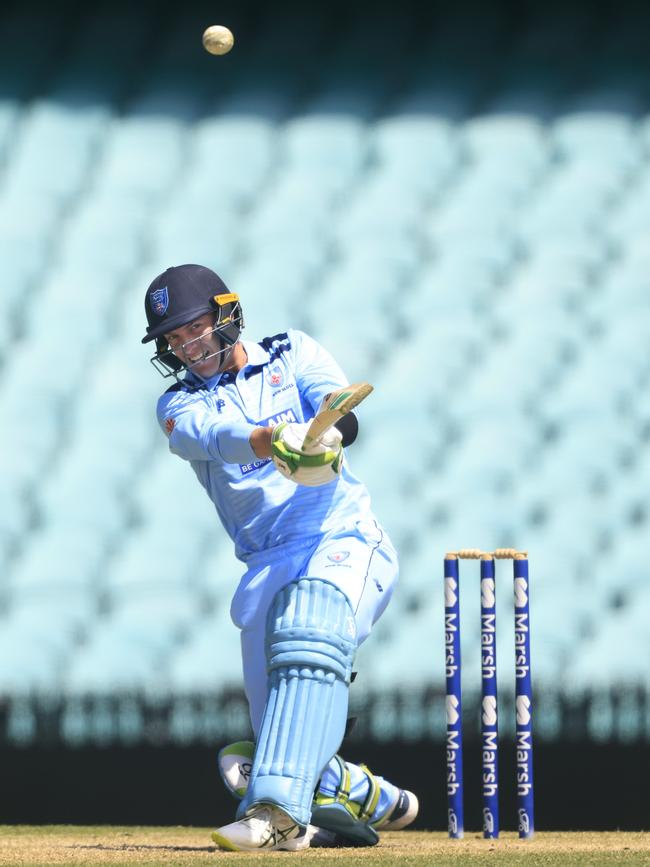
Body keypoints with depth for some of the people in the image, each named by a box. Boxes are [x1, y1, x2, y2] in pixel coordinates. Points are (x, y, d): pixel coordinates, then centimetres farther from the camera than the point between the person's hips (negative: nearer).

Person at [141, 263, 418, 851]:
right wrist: (268, 440, -35)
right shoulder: (181, 404, 13)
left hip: (344, 537, -4)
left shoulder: (291, 355, 12)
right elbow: (211, 435, -12)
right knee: (279, 724, -4)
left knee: (307, 642, -33)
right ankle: (372, 800, 19)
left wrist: (328, 434, -35)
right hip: (268, 569, 4)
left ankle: (277, 806, -45)